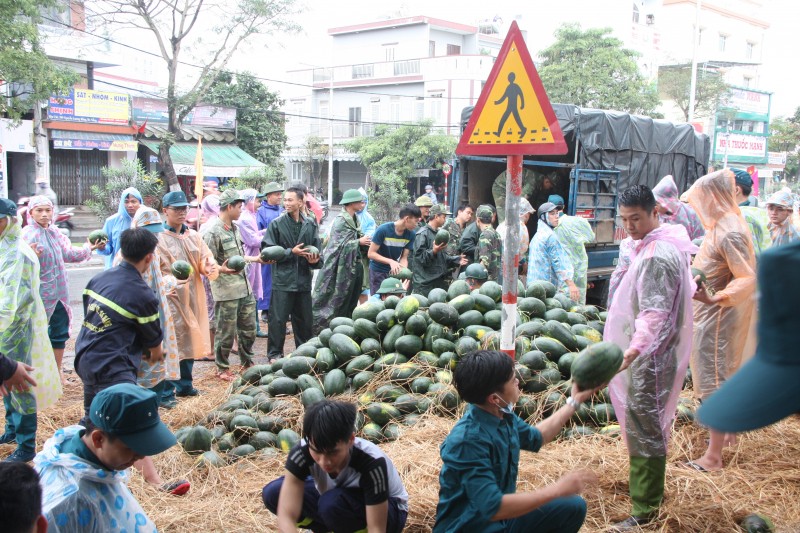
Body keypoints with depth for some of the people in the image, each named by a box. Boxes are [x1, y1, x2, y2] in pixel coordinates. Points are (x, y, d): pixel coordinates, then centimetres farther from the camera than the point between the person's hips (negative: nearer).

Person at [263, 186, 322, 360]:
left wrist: (314, 259, -10)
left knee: (305, 319, 14)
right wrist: (291, 252, -14)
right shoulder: (276, 224, -3)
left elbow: (317, 248, 11)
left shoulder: (310, 224, 5)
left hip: (304, 279, 3)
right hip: (283, 279, -3)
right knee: (278, 319, 1)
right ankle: (275, 353, 14)